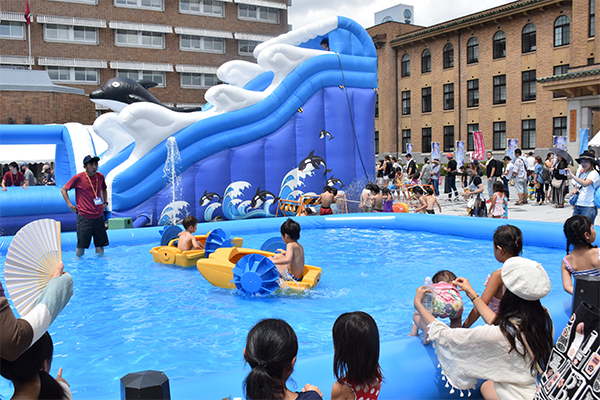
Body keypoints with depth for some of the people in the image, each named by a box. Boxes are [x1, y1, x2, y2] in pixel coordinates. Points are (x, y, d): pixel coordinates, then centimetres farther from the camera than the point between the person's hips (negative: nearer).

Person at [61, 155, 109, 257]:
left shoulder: (100, 177, 6)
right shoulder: (78, 178, -7)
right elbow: (63, 189, 3)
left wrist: (105, 202, 15)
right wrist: (70, 205, -4)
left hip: (99, 217, 4)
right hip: (84, 217, -4)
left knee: (100, 247, 5)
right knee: (81, 247, -1)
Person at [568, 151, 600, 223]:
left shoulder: (594, 173, -7)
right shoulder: (581, 174, 15)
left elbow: (585, 184, -26)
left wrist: (571, 175, -33)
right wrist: (574, 191, 5)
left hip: (588, 207, -7)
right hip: (577, 206, 7)